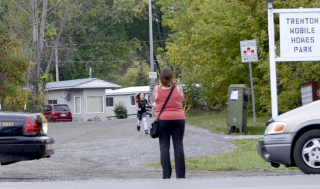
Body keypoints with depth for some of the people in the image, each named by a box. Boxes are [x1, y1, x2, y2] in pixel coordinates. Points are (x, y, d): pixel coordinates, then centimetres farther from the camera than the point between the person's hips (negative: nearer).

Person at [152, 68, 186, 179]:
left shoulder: (157, 89, -5)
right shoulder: (178, 89, -3)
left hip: (162, 119, 0)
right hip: (178, 119, 0)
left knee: (164, 147, 3)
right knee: (178, 146, 5)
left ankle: (166, 175, -3)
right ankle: (180, 175, 3)